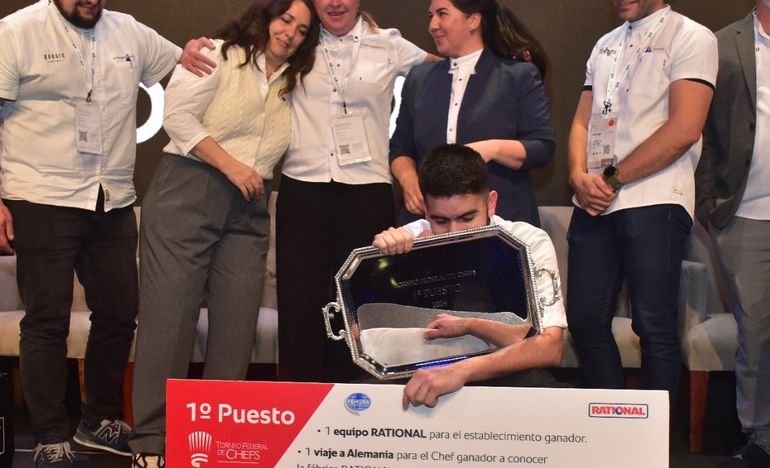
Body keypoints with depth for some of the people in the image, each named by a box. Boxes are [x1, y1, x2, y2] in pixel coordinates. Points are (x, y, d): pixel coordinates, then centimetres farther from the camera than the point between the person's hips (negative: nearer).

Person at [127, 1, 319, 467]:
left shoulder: (292, 82, 19)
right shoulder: (218, 54, 2)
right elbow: (178, 117, -7)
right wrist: (231, 165, -11)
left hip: (248, 209, 6)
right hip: (188, 192, -6)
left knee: (238, 319, 1)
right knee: (170, 312, -8)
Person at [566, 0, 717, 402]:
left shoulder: (691, 38, -2)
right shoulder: (605, 45, 19)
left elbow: (684, 130, -13)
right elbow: (582, 122, 17)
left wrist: (612, 179, -11)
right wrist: (580, 176, -4)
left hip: (654, 203, -6)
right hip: (593, 204, 6)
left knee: (654, 328, -3)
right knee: (585, 321, 6)